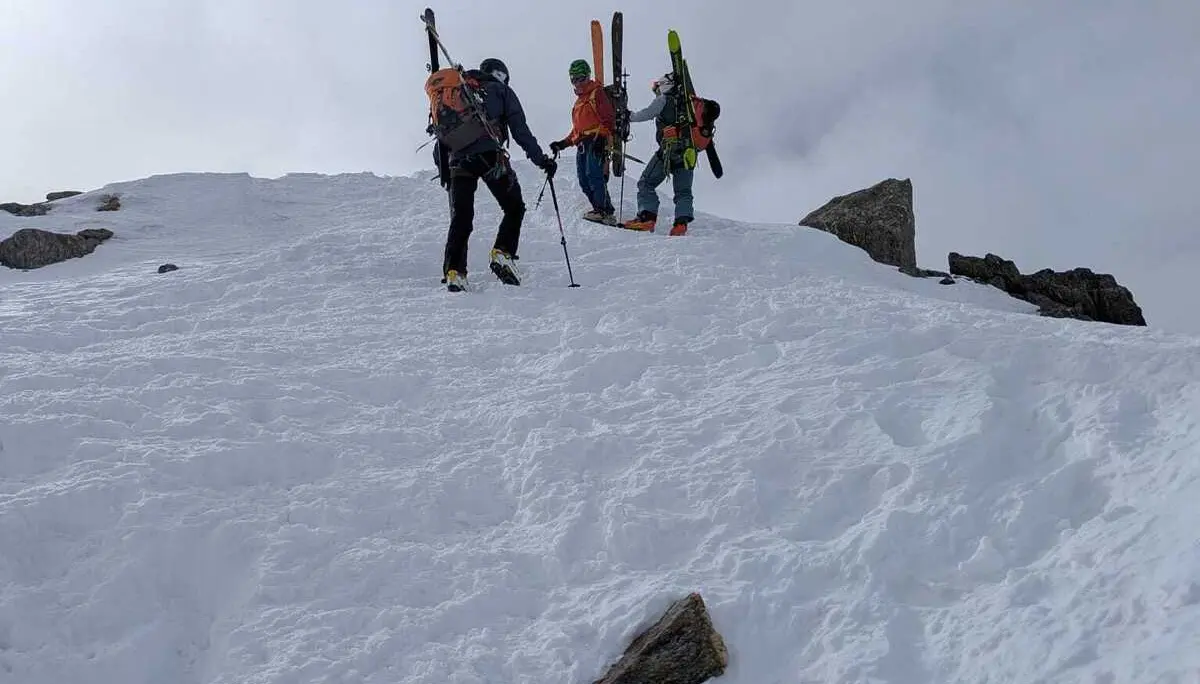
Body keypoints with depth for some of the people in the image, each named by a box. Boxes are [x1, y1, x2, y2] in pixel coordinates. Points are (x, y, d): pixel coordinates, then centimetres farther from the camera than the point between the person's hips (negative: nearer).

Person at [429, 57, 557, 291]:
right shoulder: (501, 91, 15)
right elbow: (520, 131, 5)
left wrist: (443, 170, 26)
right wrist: (541, 160, 7)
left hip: (458, 159, 4)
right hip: (490, 156, -4)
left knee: (460, 219, 7)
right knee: (514, 208, 11)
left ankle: (453, 271, -4)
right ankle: (503, 254, -7)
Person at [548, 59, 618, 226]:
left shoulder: (597, 93, 2)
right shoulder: (579, 100, 28)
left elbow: (609, 119, -9)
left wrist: (601, 139, -22)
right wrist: (562, 144, 25)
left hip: (596, 142, -9)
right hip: (582, 143, 9)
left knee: (594, 175, -20)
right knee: (584, 181, 0)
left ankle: (606, 211, -22)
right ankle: (601, 210, 0)